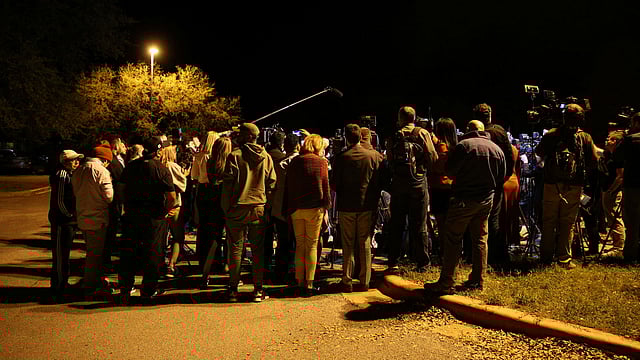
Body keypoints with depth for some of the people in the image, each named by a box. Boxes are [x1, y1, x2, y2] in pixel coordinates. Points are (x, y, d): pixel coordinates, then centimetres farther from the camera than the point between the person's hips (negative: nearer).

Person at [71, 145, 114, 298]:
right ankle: (90, 288, 6)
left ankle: (99, 285, 29)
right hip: (97, 219, -8)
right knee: (95, 254, 1)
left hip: (82, 218, 8)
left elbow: (76, 192, 15)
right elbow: (109, 197, -17)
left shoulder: (78, 170, 9)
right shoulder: (102, 172, -16)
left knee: (92, 252, 18)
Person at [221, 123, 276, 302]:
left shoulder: (234, 156, -7)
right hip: (259, 209, 3)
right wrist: (265, 204, 11)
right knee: (258, 249, 8)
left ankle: (233, 289, 9)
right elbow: (272, 184, 5)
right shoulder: (266, 157, 5)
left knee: (235, 248, 5)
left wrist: (226, 208, -1)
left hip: (237, 208, -3)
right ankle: (258, 289, 10)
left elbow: (228, 182, -8)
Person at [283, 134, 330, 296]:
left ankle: (300, 282, 12)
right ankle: (309, 284, 1)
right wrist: (325, 208, 6)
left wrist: (287, 209, 16)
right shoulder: (321, 162, -3)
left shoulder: (294, 162, 8)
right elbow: (325, 187, -2)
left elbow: (288, 187, 11)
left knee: (300, 245, 11)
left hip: (296, 209, 3)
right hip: (314, 208, -3)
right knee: (312, 246, 2)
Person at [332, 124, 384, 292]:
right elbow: (379, 182, 3)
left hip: (346, 206, -1)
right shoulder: (374, 156, -2)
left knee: (347, 245, 7)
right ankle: (364, 282, 11)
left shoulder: (341, 158, -7)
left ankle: (347, 282, 10)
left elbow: (334, 186, -5)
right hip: (367, 206, 1)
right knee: (365, 245, 8)